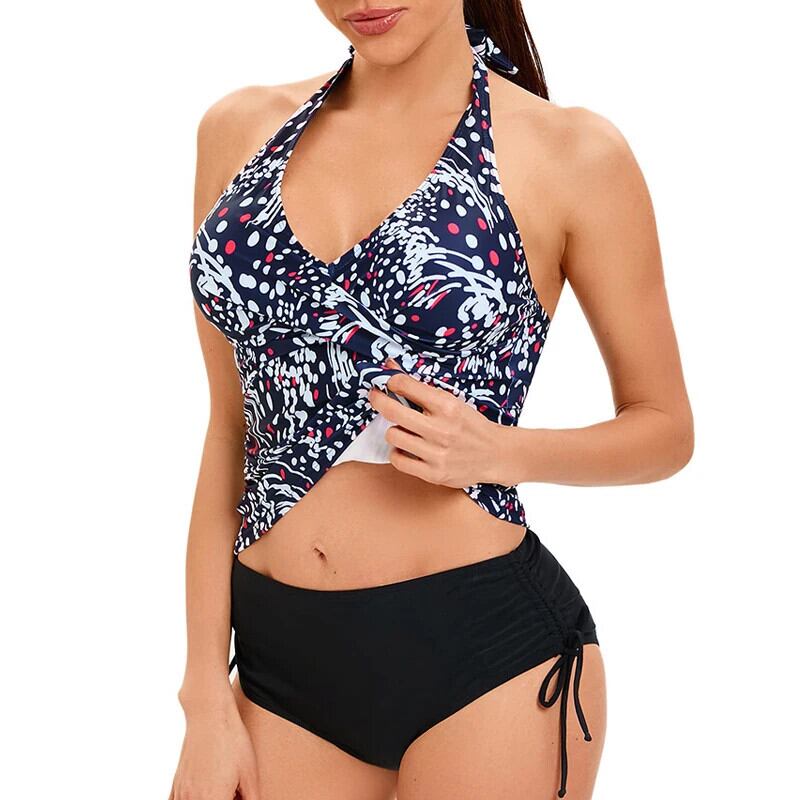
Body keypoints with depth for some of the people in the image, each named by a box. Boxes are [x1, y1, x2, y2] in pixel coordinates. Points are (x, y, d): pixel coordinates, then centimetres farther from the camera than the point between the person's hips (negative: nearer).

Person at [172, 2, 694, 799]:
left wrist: (499, 452, -17)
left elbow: (664, 428, 2)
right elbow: (230, 428, 6)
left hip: (484, 648, -3)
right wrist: (206, 695, 3)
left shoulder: (570, 151, -7)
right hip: (282, 652, 4)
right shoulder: (239, 129, 3)